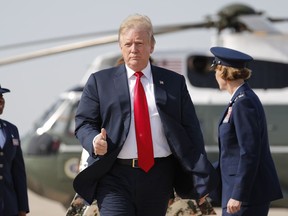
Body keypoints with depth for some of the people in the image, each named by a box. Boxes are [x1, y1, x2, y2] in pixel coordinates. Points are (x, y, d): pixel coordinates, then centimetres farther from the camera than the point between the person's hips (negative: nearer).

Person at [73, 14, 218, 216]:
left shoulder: (174, 82, 10)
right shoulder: (100, 81, 8)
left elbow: (191, 130, 8)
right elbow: (84, 122, 6)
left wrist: (201, 177, 2)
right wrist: (94, 141, -17)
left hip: (158, 177, 2)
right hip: (115, 177, -2)